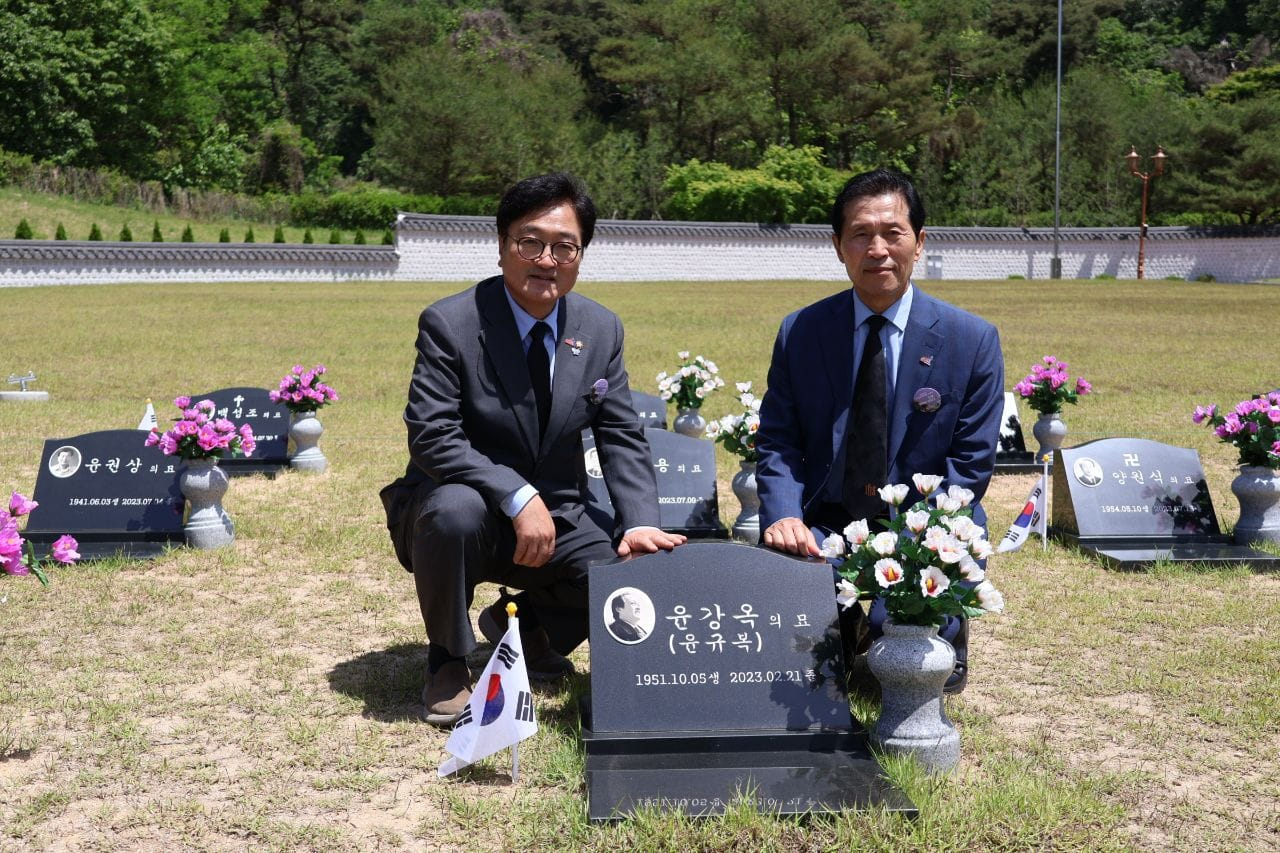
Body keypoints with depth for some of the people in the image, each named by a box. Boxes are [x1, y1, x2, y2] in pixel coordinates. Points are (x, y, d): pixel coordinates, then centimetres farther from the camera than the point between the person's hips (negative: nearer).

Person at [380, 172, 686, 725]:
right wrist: (520, 498, -34)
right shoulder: (449, 324, -16)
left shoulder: (602, 330, -1)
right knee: (456, 508, -37)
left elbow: (621, 439, -2)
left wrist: (640, 523, -20)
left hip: (552, 519, 4)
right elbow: (432, 436, -24)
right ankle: (447, 663, -9)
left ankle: (522, 621, 17)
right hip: (462, 509, -4)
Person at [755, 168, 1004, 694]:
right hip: (823, 525, 1)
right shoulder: (799, 332, 2)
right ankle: (840, 631, 12)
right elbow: (777, 440, 2)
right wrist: (784, 515, -18)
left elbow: (970, 463, -5)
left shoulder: (972, 340, -4)